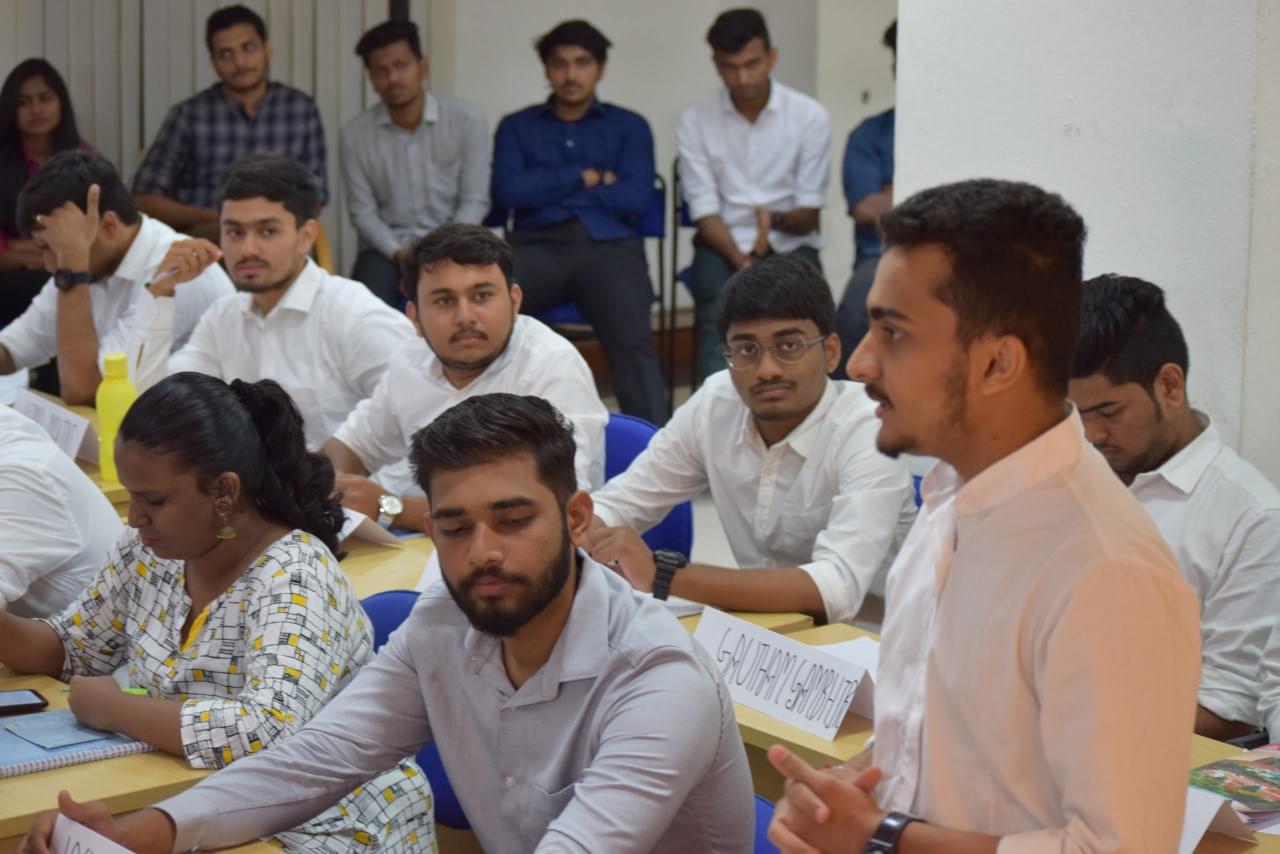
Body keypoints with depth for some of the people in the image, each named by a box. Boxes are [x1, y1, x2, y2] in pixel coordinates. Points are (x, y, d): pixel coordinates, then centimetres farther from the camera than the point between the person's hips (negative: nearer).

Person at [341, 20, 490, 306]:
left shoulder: (468, 120, -6)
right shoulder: (354, 135, -2)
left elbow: (474, 202, -5)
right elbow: (362, 211, 1)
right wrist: (398, 254, -16)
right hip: (386, 249, 1)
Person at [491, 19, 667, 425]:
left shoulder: (630, 126, 21)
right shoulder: (516, 127, 23)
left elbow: (635, 199, 3)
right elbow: (508, 192, 3)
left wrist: (549, 187, 7)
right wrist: (585, 178, 4)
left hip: (610, 244, 0)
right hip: (539, 244, 1)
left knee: (633, 342, -31)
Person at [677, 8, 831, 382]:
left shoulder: (810, 116, -2)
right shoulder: (696, 119, 0)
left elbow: (809, 215, -1)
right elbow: (705, 212, -4)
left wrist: (776, 220, -25)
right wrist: (742, 262, -22)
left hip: (790, 244, 0)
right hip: (723, 243, 0)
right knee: (719, 303, -32)